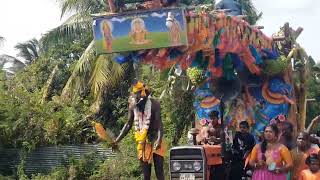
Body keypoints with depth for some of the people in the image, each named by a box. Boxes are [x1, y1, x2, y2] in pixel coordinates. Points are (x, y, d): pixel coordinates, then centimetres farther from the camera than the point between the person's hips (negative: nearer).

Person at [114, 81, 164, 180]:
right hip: (142, 143, 4)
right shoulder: (133, 106, 4)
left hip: (155, 141, -4)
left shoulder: (154, 104, -10)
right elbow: (128, 124, 14)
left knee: (159, 172, -5)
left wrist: (159, 140, -30)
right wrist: (117, 140, 10)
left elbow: (159, 124, -15)